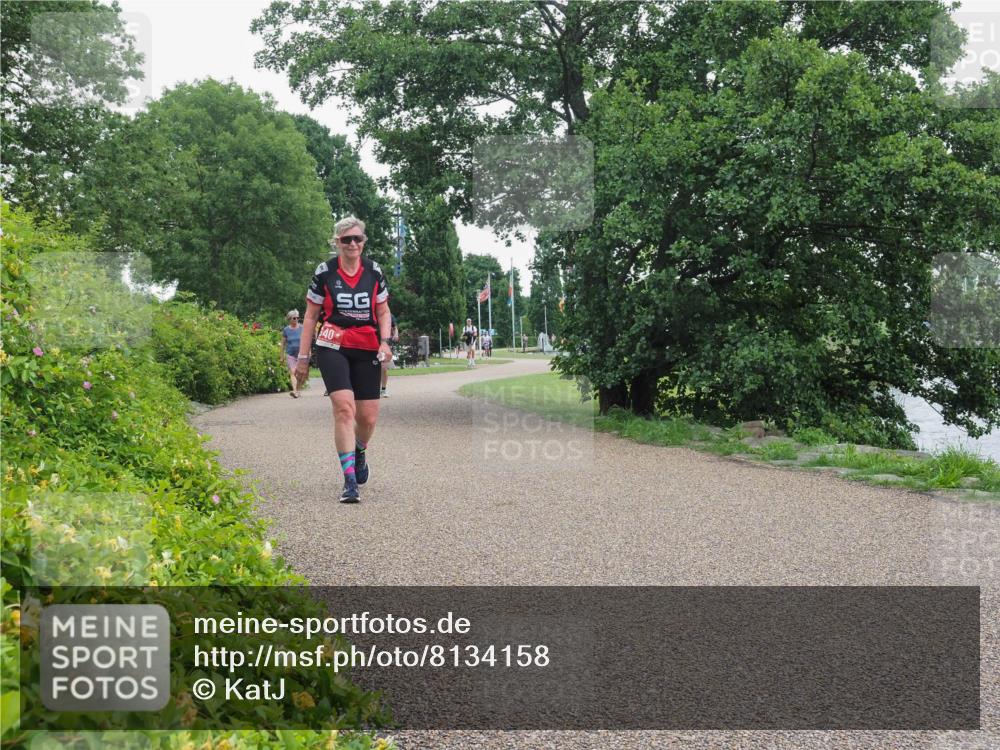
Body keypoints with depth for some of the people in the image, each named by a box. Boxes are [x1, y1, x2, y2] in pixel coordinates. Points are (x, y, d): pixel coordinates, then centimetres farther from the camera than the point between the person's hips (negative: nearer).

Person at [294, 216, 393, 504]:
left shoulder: (374, 271, 6)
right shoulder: (324, 272, 0)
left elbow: (383, 312, 14)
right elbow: (311, 316, 5)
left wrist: (385, 342, -4)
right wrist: (303, 357, 3)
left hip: (367, 350, 3)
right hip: (332, 348, -3)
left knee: (368, 417, 2)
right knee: (344, 407, -19)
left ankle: (359, 453, 38)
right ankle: (350, 480, -16)